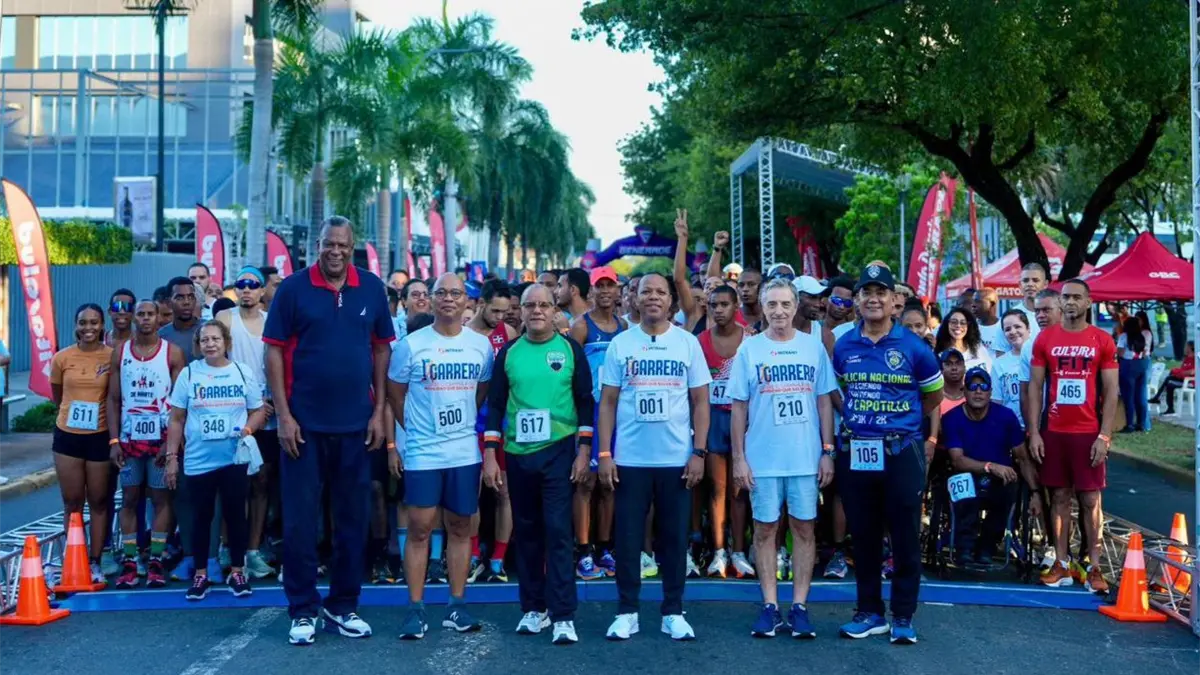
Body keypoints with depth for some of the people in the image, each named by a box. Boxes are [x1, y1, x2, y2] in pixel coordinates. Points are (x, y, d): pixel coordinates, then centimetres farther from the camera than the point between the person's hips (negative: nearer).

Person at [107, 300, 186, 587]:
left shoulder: (172, 353, -1)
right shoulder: (120, 352, 6)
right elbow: (113, 399, 6)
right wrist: (114, 440, -3)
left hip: (161, 438, -2)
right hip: (129, 438, 2)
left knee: (161, 498, 2)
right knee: (129, 499, 5)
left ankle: (156, 563, 6)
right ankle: (129, 563, 9)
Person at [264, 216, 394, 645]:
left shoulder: (372, 289, 3)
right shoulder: (292, 288, -4)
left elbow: (382, 349, 7)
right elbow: (274, 352, -4)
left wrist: (379, 412, 2)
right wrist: (283, 415, -9)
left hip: (356, 424, 2)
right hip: (304, 424, -2)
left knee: (353, 519, 10)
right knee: (299, 520, 4)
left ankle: (343, 606, 24)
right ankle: (302, 610, 17)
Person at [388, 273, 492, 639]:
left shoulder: (481, 345, 5)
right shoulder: (411, 344, -3)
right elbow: (395, 397, 5)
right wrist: (416, 429, 10)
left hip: (466, 452, 3)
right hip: (422, 453, -3)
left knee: (460, 527, 8)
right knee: (419, 529, -2)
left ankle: (457, 605, 16)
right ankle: (415, 608, 7)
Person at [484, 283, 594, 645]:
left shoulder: (570, 349, 0)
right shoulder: (508, 353, 4)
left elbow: (585, 401, 1)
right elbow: (495, 404, 6)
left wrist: (584, 451, -6)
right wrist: (490, 455, 0)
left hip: (560, 452, -2)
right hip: (517, 454, 3)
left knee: (558, 531, -5)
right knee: (526, 532, 10)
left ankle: (563, 616, -2)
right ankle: (534, 608, 22)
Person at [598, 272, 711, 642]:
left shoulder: (688, 343, 3)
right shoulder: (620, 344, 3)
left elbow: (700, 402, 3)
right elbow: (608, 402, 3)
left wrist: (699, 452, -5)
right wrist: (604, 454, -4)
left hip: (677, 459, 0)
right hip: (630, 459, 0)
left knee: (674, 538, 7)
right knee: (627, 538, 4)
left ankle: (673, 612, 17)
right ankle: (627, 611, 15)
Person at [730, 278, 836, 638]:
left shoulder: (813, 346, 3)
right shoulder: (749, 349, 0)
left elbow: (824, 401, 5)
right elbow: (739, 406, 1)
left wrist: (827, 451, 0)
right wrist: (739, 457, -3)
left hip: (806, 457, 1)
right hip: (762, 458, 0)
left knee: (804, 528, 5)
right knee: (765, 529, 5)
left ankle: (799, 606, 14)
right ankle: (770, 606, 14)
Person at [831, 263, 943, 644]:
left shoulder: (913, 346, -3)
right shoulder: (843, 346, 5)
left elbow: (934, 394, 8)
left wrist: (901, 420, 9)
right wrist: (856, 416, 10)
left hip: (901, 452, -3)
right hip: (855, 452, 3)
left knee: (905, 537, 2)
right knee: (863, 536, 10)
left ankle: (903, 616, 13)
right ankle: (870, 612, 21)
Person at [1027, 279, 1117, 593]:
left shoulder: (1103, 341, 0)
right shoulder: (1045, 339, 4)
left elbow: (1111, 392, -1)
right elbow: (1034, 387, 4)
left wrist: (1104, 436, -8)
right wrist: (1033, 432, -3)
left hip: (1089, 433, -1)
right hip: (1054, 433, 2)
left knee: (1091, 500, 2)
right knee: (1059, 497, 6)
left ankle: (1094, 568, 6)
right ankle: (1062, 565, 11)